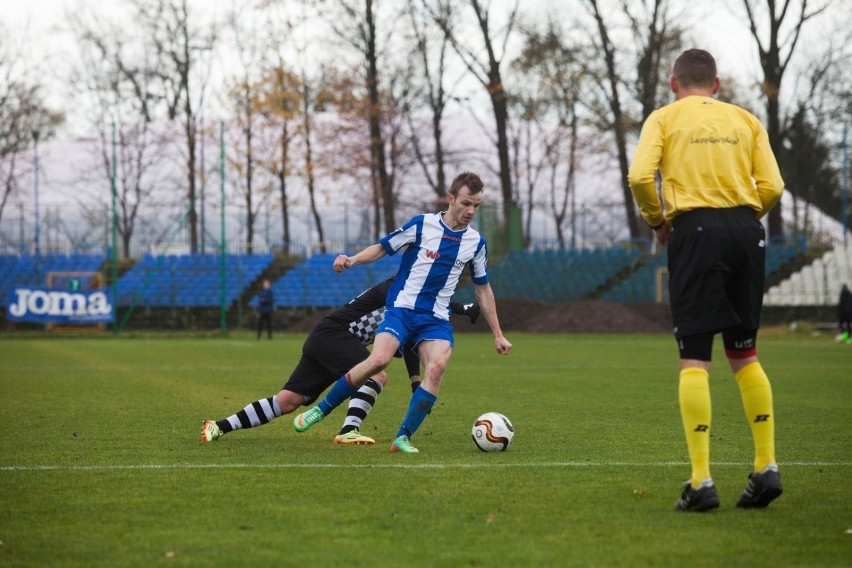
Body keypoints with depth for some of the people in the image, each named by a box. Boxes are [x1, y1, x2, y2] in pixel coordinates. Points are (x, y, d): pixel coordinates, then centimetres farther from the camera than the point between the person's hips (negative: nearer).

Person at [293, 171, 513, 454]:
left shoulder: (476, 242, 7)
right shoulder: (422, 225, -4)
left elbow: (483, 289, 18)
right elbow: (382, 248, 2)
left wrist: (498, 334, 20)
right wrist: (352, 260, -18)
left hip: (436, 320, 3)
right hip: (402, 309, -3)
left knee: (437, 366, -26)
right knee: (379, 359, -27)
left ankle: (403, 437, -18)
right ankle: (321, 409, -8)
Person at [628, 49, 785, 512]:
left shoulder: (665, 118, 8)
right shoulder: (746, 120, 15)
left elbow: (640, 177, -8)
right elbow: (771, 187, 4)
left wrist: (657, 221, 8)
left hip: (695, 229, -3)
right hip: (746, 232, 3)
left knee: (695, 359, -4)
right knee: (744, 355, 15)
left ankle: (701, 482, -10)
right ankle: (767, 468, 9)